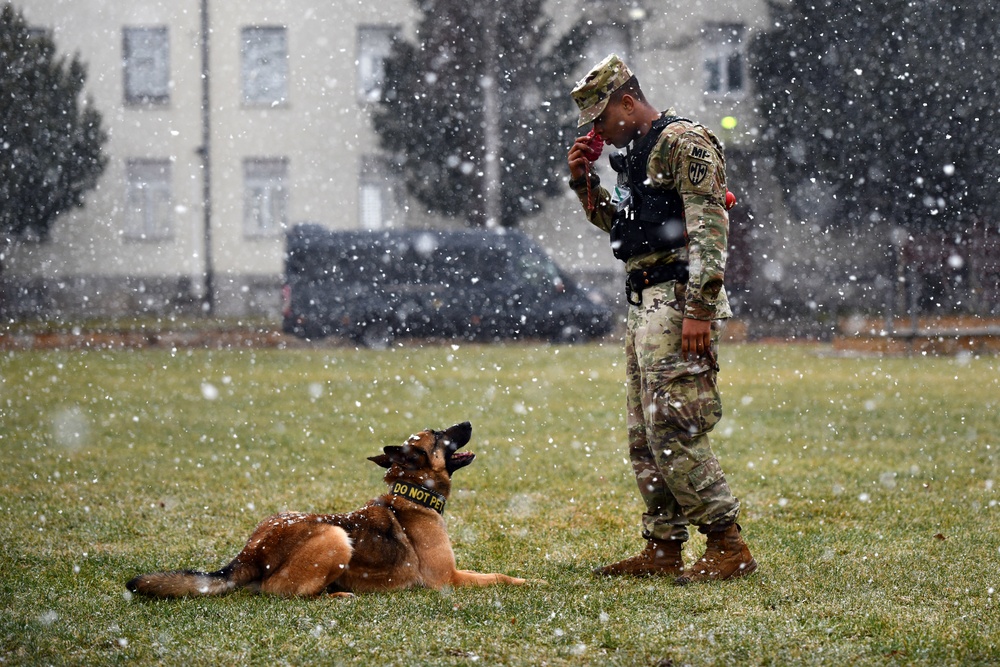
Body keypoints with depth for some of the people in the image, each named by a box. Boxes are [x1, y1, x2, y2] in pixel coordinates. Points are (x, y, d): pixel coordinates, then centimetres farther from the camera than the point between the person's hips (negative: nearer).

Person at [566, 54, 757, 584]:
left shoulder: (684, 143, -11)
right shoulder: (634, 153, 19)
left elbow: (710, 229, -18)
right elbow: (621, 225, 32)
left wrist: (698, 310, -25)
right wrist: (585, 183, 15)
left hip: (678, 301, -10)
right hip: (644, 304, 10)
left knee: (674, 431, -14)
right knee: (645, 437, 11)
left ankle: (729, 547, -10)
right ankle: (663, 550, 16)